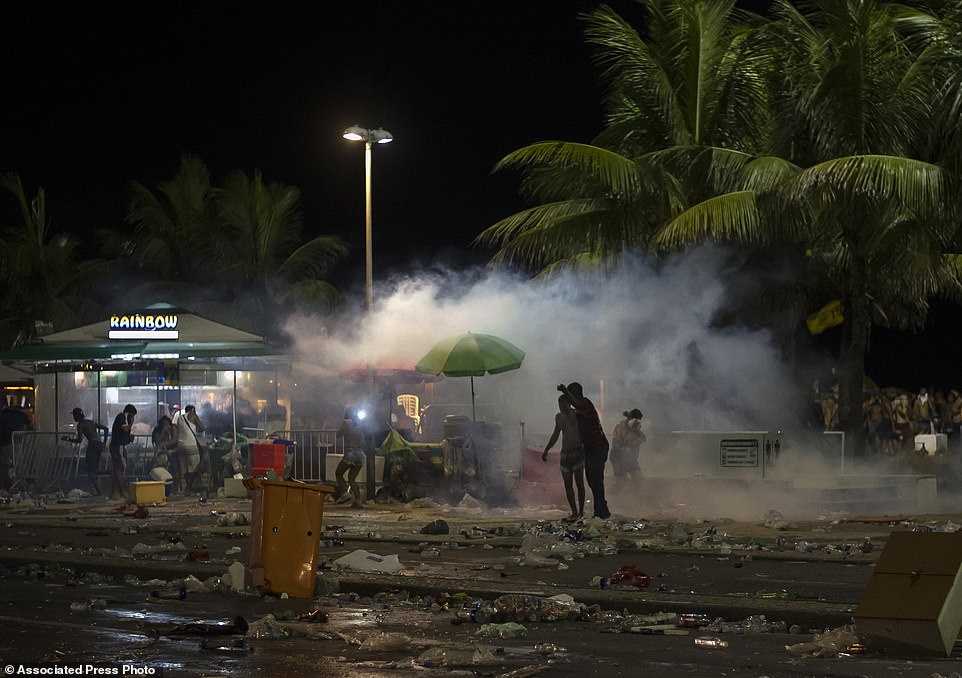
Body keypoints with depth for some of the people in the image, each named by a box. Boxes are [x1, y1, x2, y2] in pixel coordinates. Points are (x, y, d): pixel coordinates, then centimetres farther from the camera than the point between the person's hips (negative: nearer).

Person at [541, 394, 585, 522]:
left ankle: (581, 512, -7)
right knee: (568, 485, 2)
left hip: (578, 451, -6)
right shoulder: (559, 417, 13)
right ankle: (575, 513, 5)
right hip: (565, 453, 6)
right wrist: (546, 450, 24)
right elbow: (555, 435, 24)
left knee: (579, 482, -10)